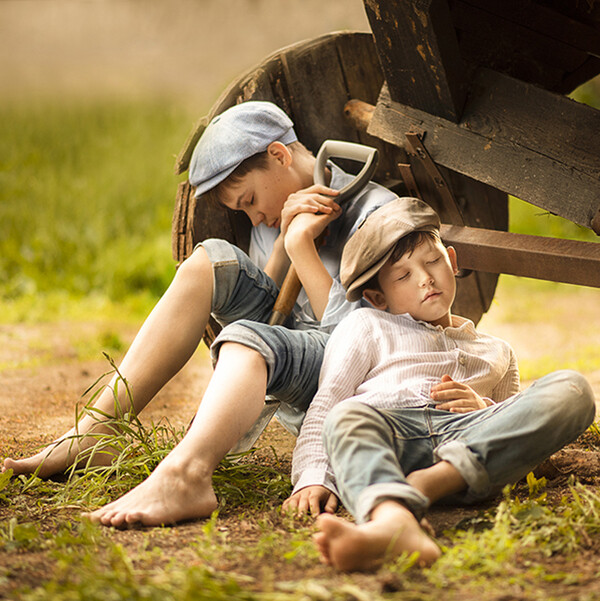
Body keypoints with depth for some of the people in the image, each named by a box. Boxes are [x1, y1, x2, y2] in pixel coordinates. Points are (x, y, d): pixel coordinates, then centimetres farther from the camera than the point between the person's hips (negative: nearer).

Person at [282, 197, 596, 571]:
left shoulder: (497, 353, 38)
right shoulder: (367, 327, 28)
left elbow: (515, 426, 30)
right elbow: (326, 404, 16)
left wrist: (484, 408, 5)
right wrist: (312, 477, -3)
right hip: (390, 429, -2)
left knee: (572, 390, -21)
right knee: (348, 416, -37)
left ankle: (434, 480, -40)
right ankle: (393, 521, -69)